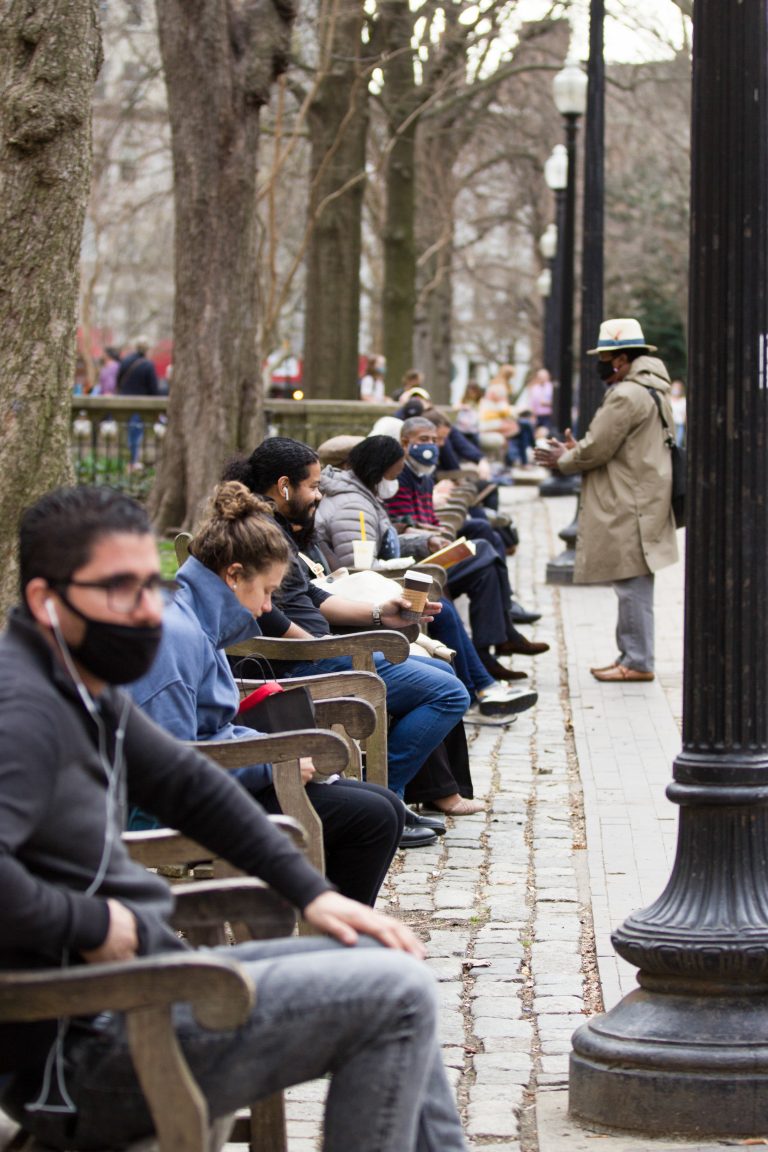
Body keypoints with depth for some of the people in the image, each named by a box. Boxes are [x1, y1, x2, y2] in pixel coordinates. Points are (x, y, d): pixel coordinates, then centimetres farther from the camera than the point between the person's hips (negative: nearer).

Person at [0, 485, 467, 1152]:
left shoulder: (87, 693, 11)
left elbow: (188, 785, 25)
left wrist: (312, 893, 18)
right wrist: (90, 924, -22)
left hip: (142, 982, 11)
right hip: (81, 1053, -11)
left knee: (392, 973, 18)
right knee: (394, 992, -11)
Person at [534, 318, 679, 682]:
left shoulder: (626, 396, -17)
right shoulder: (650, 390, 18)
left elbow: (596, 450, -16)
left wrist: (564, 460, 2)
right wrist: (574, 452, 14)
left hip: (629, 511, -11)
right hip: (636, 505, 11)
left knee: (632, 584, -6)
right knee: (633, 584, 14)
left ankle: (637, 662, -3)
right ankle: (631, 656, 20)